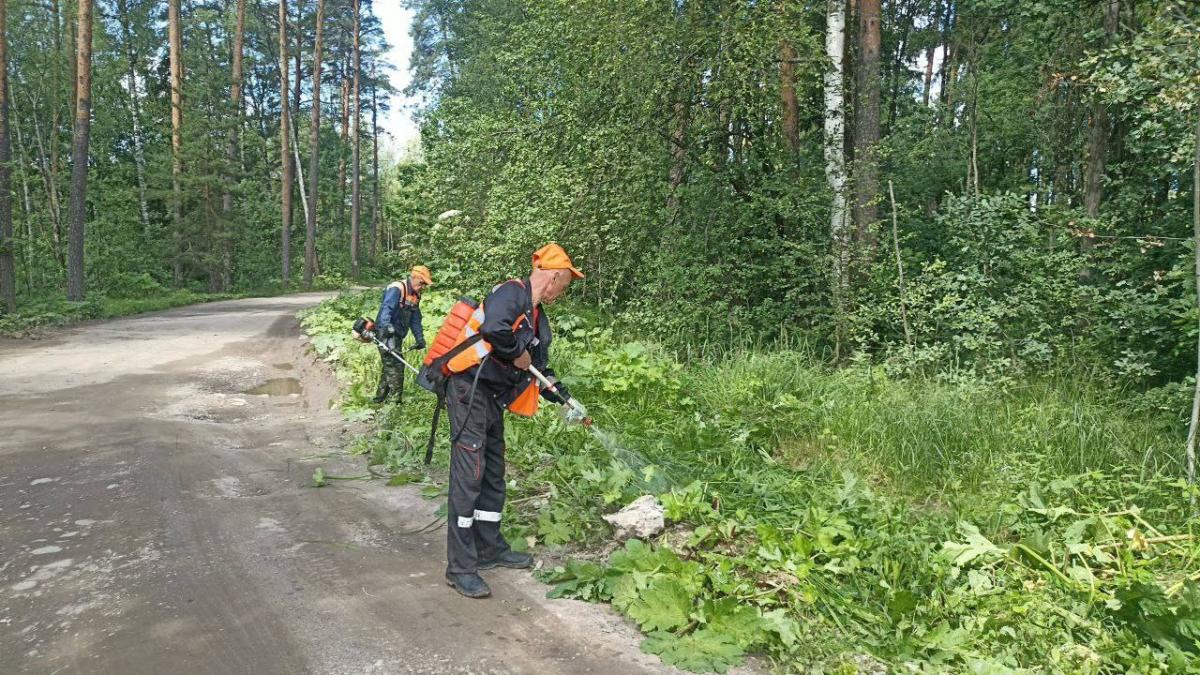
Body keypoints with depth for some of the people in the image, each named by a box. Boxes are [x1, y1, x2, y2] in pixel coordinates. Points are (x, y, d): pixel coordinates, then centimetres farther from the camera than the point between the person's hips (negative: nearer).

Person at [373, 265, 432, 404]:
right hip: (386, 333, -10)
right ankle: (397, 398, -14)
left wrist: (419, 338, 9)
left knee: (389, 365, 15)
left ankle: (380, 397, 26)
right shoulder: (396, 289, -14)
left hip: (397, 335, 10)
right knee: (396, 365, -14)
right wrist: (386, 325, -44)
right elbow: (386, 308, -28)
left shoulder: (415, 296, 14)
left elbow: (415, 319, 17)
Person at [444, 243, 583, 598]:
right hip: (469, 391, -10)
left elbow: (539, 367, 19)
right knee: (469, 476, -9)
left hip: (492, 399, 10)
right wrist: (519, 354, -17)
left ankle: (490, 549, 30)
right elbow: (493, 328, -34)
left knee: (493, 476, 16)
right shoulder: (511, 293, -13)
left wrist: (562, 397, 5)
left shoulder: (538, 316, 17)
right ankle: (460, 568, -3)